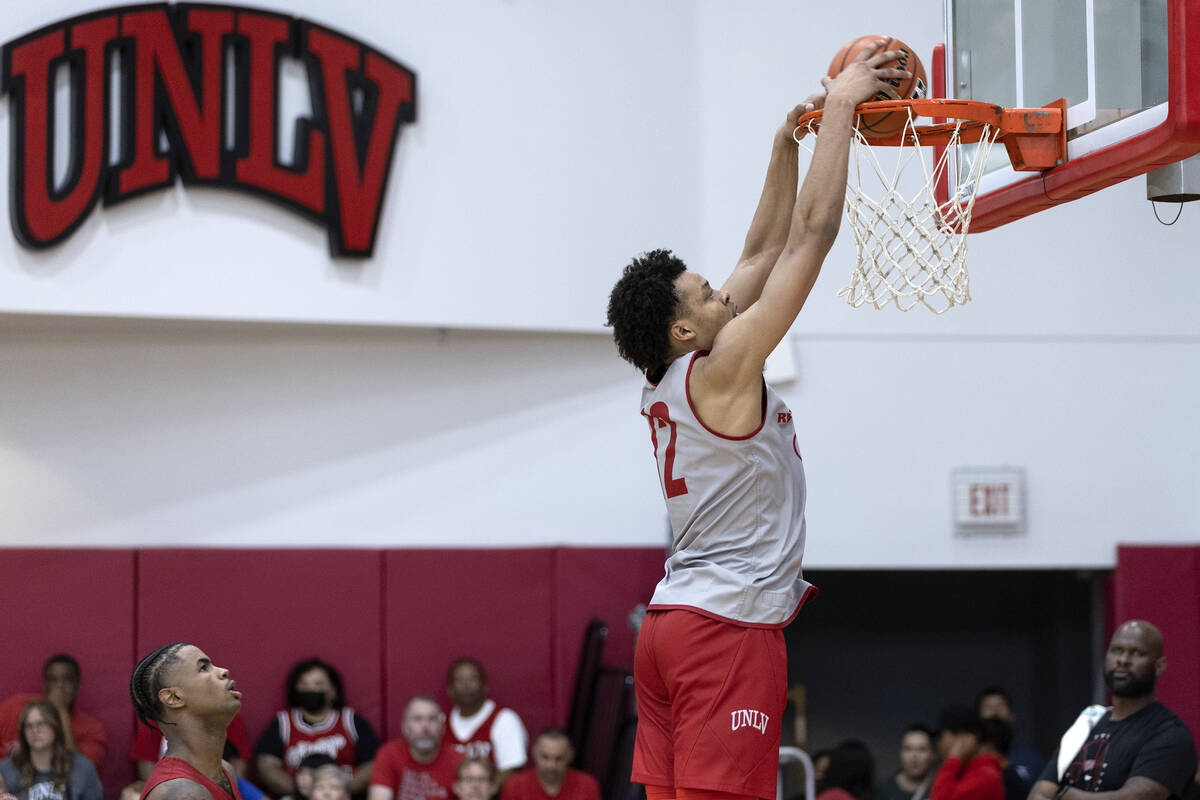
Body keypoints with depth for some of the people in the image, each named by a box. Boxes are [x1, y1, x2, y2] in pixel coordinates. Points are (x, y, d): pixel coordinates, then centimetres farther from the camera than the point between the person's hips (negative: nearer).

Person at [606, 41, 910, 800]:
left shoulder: (671, 380, 13)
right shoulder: (722, 369, -11)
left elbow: (766, 251, 20)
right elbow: (813, 234, -10)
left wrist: (788, 142, 20)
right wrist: (839, 109, -4)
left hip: (674, 619, 10)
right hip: (727, 623, -10)